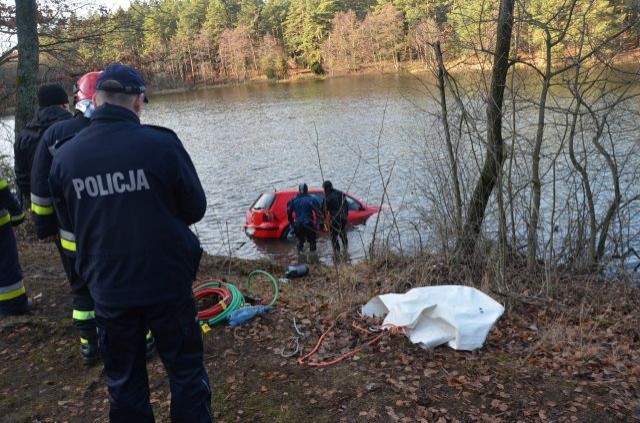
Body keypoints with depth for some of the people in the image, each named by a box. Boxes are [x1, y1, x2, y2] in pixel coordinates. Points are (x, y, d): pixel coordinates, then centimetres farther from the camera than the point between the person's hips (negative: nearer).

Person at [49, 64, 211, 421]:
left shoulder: (65, 156, -4)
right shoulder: (161, 144, -16)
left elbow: (70, 227, 8)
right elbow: (196, 209, -6)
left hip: (109, 290, 3)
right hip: (168, 284, -3)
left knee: (124, 381, 19)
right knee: (186, 372, 15)